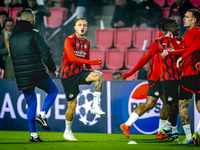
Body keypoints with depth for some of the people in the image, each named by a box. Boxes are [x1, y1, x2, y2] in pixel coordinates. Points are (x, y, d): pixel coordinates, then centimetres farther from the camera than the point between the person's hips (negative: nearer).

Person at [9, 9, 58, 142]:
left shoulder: (12, 37, 13)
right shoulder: (34, 33, -6)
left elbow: (11, 56, 18)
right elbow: (46, 52, -11)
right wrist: (52, 69, 2)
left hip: (21, 76, 5)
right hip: (38, 74, -5)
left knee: (31, 104, 13)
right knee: (53, 91, 17)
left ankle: (33, 134, 8)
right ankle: (42, 115, -4)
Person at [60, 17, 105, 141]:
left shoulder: (87, 42, 10)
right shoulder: (69, 40, -10)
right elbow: (72, 58, -23)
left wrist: (91, 75, 19)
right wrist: (93, 62, -27)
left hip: (80, 73, 5)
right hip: (68, 75, -5)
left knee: (99, 75, -24)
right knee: (72, 105, -4)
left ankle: (95, 106, -19)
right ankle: (67, 132, 15)